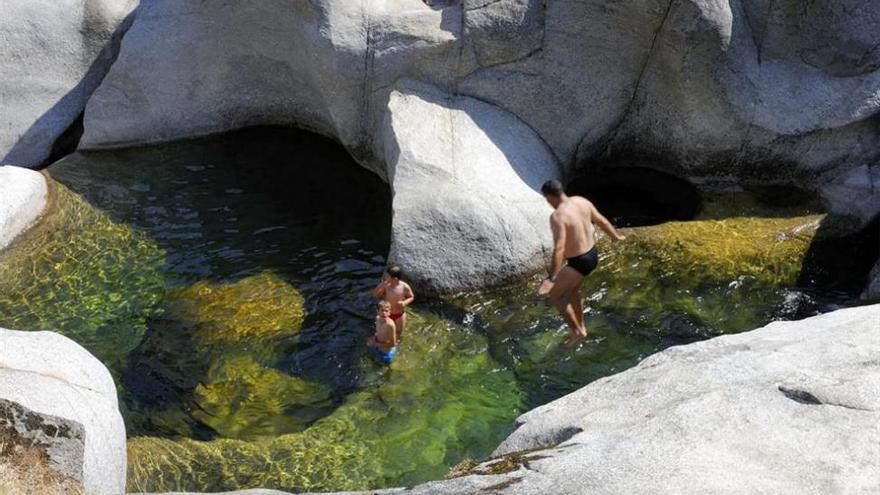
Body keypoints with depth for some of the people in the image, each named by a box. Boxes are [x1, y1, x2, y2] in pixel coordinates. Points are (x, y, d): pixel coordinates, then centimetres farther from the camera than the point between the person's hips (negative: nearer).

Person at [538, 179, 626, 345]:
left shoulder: (557, 216, -27)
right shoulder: (581, 201, -3)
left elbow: (559, 250, -35)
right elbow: (602, 221, 11)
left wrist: (551, 278, -35)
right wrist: (616, 237, 29)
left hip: (579, 263, -9)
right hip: (593, 254, 9)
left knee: (555, 295, 11)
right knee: (572, 289, 30)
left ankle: (577, 331, 21)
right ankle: (581, 327, 45)